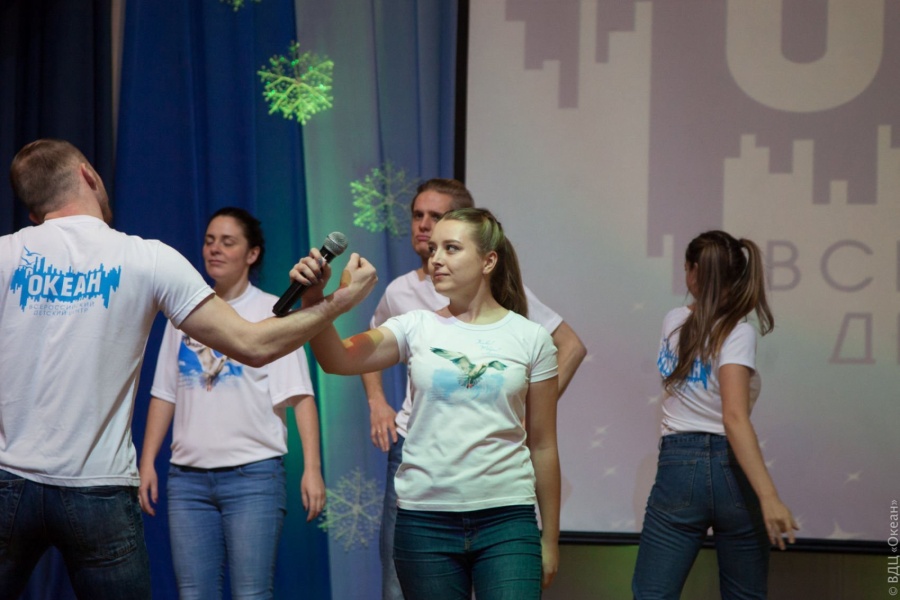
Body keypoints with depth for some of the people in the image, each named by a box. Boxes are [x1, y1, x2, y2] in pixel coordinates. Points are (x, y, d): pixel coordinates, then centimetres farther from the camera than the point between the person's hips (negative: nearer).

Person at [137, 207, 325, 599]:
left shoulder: (272, 312, 1)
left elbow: (299, 395, -6)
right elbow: (164, 395, 15)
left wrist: (312, 468, -15)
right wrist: (147, 463, 8)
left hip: (254, 474, -4)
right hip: (188, 476, 4)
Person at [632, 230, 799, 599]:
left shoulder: (673, 322, 6)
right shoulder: (738, 334, -8)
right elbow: (735, 418, -21)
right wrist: (768, 496, -26)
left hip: (679, 468, 2)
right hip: (732, 470, -2)